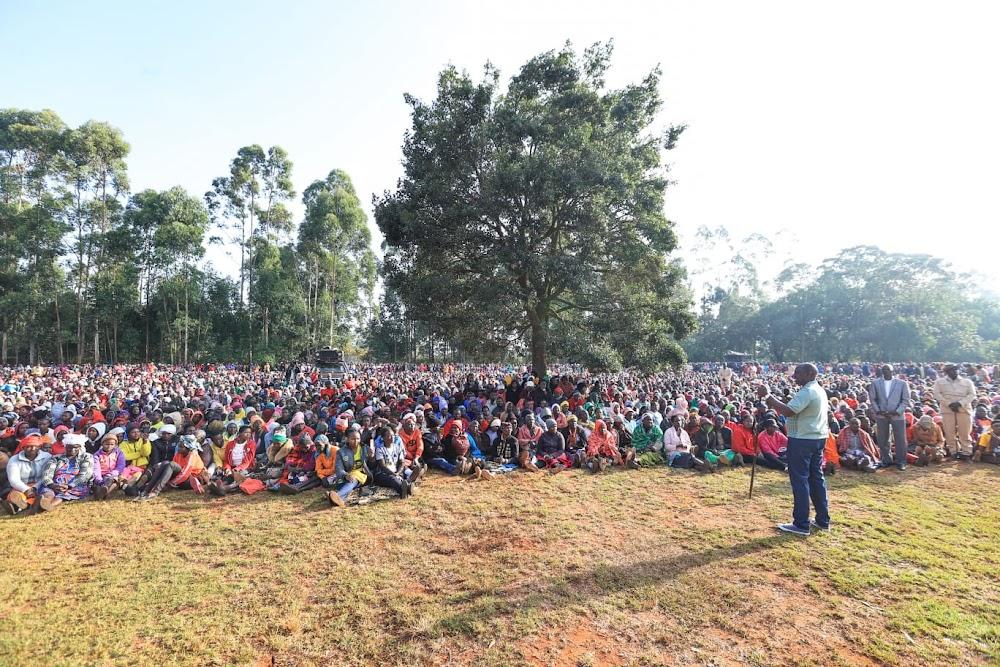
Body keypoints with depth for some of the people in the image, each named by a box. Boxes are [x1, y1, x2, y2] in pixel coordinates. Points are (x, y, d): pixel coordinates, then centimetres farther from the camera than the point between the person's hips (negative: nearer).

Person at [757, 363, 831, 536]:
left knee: (800, 480, -4)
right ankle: (823, 520, 24)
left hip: (802, 440, -10)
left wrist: (768, 396, -26)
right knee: (816, 478, 16)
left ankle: (801, 525, 0)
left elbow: (788, 411, -30)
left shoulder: (807, 392, -19)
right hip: (818, 438, 10)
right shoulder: (819, 390, 14)